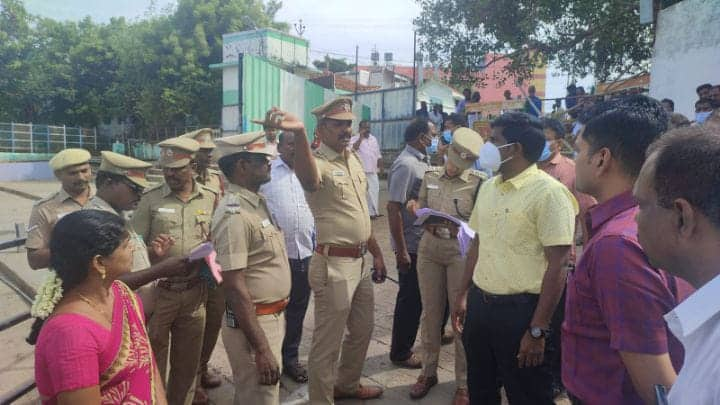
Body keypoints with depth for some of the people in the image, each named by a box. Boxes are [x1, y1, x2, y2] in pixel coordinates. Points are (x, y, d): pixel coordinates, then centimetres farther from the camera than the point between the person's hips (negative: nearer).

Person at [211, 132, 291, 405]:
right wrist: (261, 349, -24)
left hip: (273, 318, 9)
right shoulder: (234, 215, -23)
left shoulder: (258, 202, 7)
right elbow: (235, 288, -25)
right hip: (254, 324, -9)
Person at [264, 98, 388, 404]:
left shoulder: (353, 159, 9)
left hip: (359, 261, 9)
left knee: (362, 329, 24)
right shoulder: (318, 162, -17)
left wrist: (376, 253, 19)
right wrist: (299, 134, -63)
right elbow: (307, 178, -44)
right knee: (327, 342, 5)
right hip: (333, 264, -9)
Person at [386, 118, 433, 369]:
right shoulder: (405, 165, -19)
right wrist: (401, 250, -22)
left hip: (425, 241, 8)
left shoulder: (422, 162, 8)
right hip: (411, 244, -8)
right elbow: (393, 208, -22)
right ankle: (400, 353, 20)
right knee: (410, 299, 4)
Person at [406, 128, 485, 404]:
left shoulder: (478, 182, -7)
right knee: (430, 313, 12)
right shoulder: (430, 177, 6)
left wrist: (459, 229, -22)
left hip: (462, 252, -4)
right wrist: (415, 210, -9)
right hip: (429, 248, 4)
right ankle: (429, 371, 30)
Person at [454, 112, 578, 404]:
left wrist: (537, 330, -17)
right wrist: (463, 294, 16)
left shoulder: (549, 192, -15)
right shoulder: (487, 187, 8)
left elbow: (557, 267, -17)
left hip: (520, 310, -7)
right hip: (479, 304, 7)